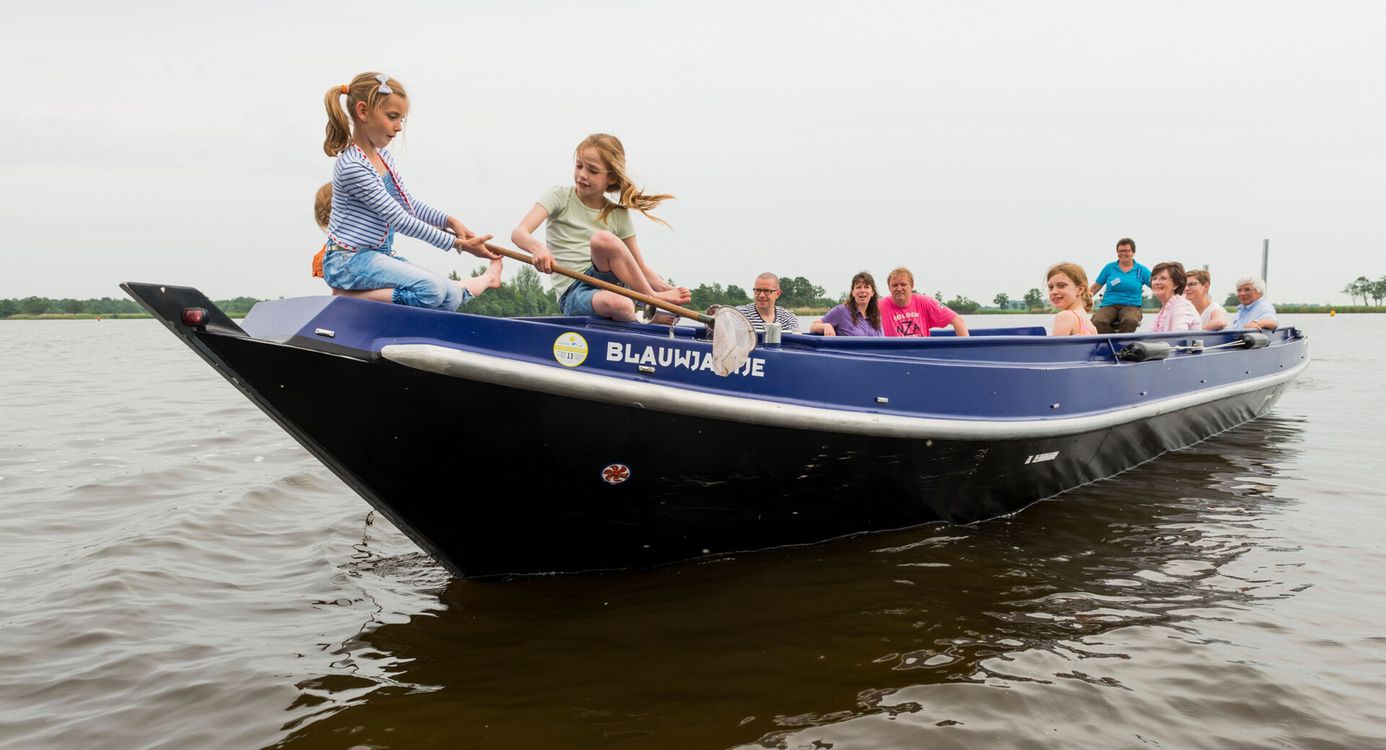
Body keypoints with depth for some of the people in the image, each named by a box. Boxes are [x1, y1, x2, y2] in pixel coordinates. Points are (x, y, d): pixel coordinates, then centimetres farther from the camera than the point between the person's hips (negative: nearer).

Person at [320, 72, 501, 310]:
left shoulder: (383, 157, 10)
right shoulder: (353, 167, -19)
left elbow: (409, 203, 19)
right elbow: (399, 218, -19)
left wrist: (449, 220, 0)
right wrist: (458, 243, -15)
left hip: (380, 256, 8)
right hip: (348, 261, -8)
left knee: (451, 299, -9)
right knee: (433, 290, -27)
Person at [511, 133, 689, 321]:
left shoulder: (619, 216, 11)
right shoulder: (560, 197, 4)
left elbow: (642, 269, 13)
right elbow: (518, 233, -9)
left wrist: (670, 290, -6)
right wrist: (538, 247, -34)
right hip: (573, 294, -3)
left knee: (603, 238, -30)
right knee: (619, 304, -40)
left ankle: (650, 297, -18)